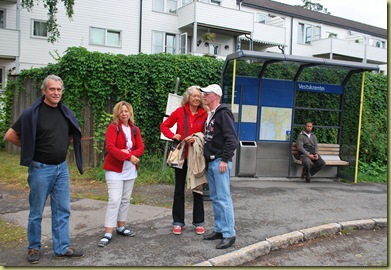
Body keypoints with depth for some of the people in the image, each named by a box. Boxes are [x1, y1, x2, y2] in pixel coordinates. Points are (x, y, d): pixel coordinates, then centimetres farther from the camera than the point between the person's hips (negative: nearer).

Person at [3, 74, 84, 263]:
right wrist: (31, 149, -2)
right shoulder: (32, 113, -11)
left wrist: (61, 146, 7)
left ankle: (62, 248, 19)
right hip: (41, 169, -5)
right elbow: (10, 136, -8)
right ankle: (34, 248, 24)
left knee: (62, 210, 9)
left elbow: (73, 134, 21)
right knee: (36, 212, 8)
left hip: (62, 168, 5)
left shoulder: (66, 113, 4)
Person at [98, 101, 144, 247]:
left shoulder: (135, 129, 7)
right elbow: (110, 147, -21)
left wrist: (129, 153, -18)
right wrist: (129, 157, -26)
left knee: (126, 200, 13)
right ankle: (108, 233, -4)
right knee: (114, 200, -10)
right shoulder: (113, 127, -9)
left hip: (130, 170, 6)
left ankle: (121, 227, 27)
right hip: (115, 169, -6)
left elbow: (141, 148, 2)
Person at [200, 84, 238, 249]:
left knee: (223, 198, -8)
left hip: (220, 161, -10)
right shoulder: (209, 115, 18)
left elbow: (231, 139, -18)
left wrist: (225, 159, -21)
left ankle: (229, 234, -2)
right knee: (215, 198, 13)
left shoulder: (223, 113, -11)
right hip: (211, 162, 10)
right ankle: (219, 229, 22)